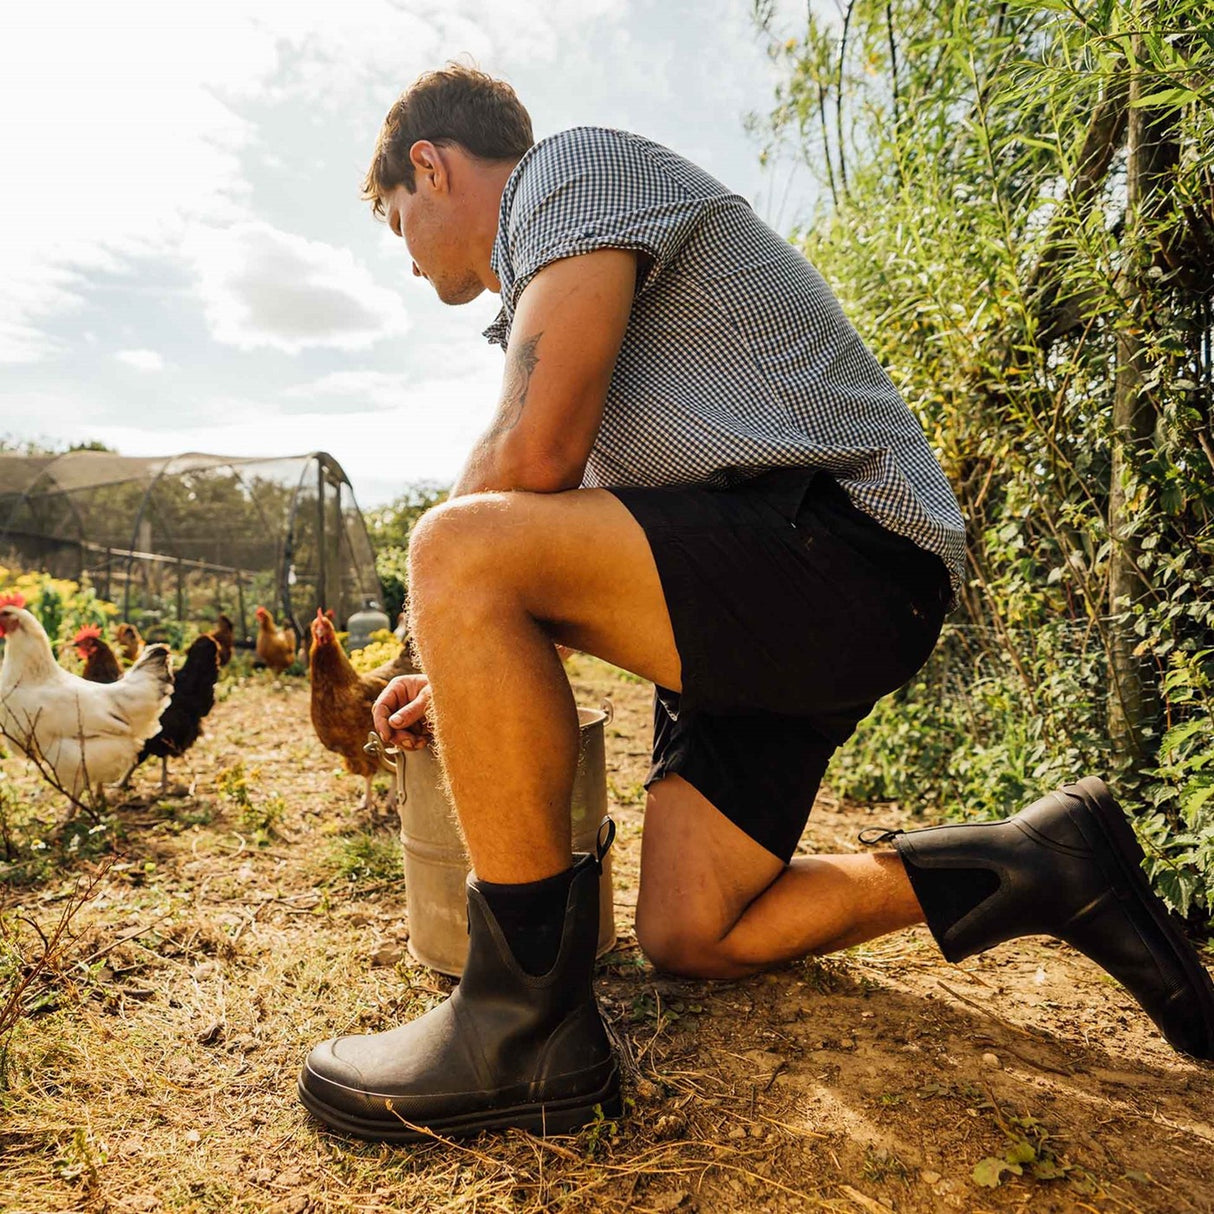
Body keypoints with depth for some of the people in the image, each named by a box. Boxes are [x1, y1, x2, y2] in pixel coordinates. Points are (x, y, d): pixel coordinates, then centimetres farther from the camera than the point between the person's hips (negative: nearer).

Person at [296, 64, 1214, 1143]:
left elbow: (535, 456, -18)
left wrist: (444, 609, 1)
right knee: (690, 938, 10)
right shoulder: (539, 295, 27)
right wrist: (465, 683, 19)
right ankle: (1040, 863, 18)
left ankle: (528, 1022, -16)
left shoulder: (572, 167, -2)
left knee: (463, 550, -26)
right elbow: (574, 534, 26)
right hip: (766, 613, 10)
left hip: (844, 549, -10)